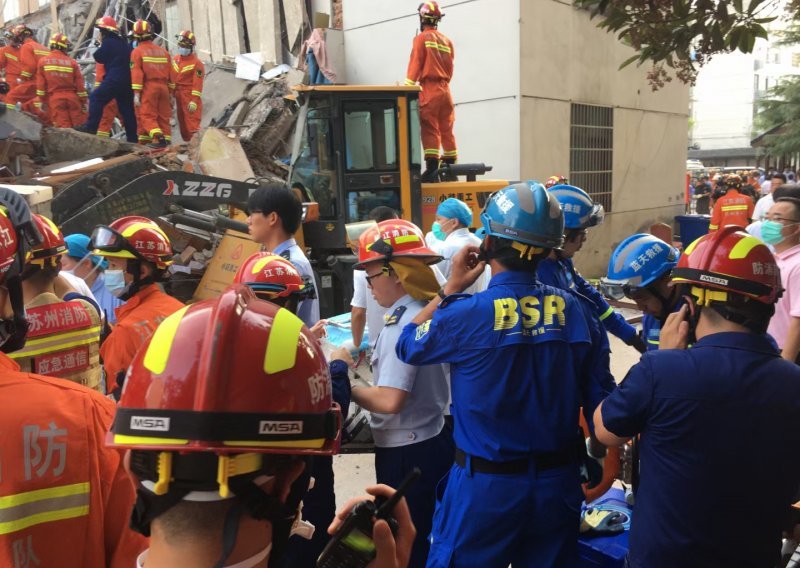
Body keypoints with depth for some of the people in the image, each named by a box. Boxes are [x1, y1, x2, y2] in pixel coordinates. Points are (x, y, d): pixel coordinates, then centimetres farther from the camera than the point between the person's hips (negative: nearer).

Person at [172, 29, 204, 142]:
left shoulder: (196, 63, -11)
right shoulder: (175, 59, 10)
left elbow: (197, 84, -15)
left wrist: (194, 101, -20)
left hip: (190, 96, -7)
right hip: (178, 96, 8)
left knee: (192, 123, -12)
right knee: (182, 123, 13)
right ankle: (188, 143, 23)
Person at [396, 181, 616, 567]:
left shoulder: (465, 314, -19)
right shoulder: (579, 312, -7)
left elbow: (408, 346, 1)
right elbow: (599, 400, 0)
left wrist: (451, 287, 6)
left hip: (485, 483, -3)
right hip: (558, 480, 4)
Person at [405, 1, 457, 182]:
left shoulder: (422, 38, -2)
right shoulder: (447, 41, 13)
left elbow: (415, 64, -7)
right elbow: (450, 68, 12)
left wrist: (408, 87, -6)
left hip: (429, 89, -5)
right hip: (445, 89, 5)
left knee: (429, 128, -8)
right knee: (446, 129, 9)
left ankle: (432, 168, -14)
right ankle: (451, 166, 13)